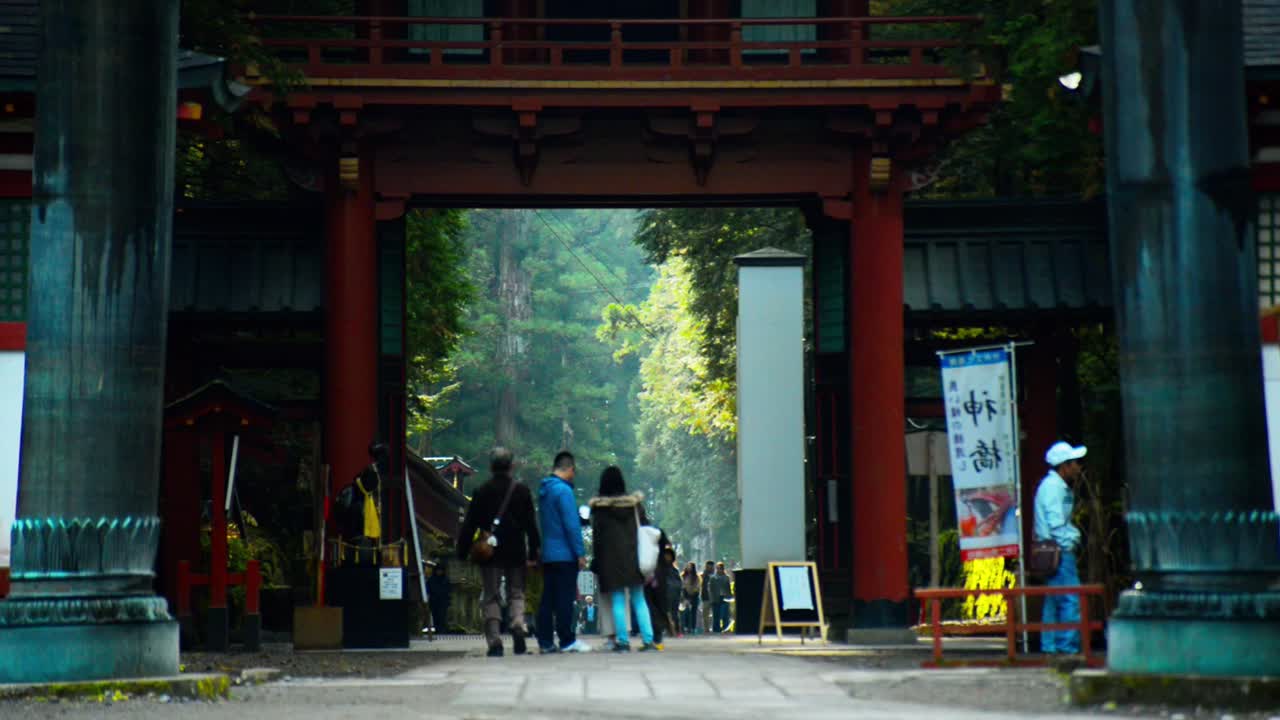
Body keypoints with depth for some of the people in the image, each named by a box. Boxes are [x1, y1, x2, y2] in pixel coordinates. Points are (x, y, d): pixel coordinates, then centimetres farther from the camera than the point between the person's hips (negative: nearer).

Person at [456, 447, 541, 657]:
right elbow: (531, 525, 2)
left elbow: (470, 525, -1)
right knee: (516, 593, 12)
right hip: (516, 553, 1)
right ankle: (518, 625, -15)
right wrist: (533, 551, 7)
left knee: (491, 597, 4)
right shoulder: (522, 491, 2)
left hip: (489, 553, -1)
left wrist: (462, 551, 5)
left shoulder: (482, 492, -1)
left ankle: (494, 642, -4)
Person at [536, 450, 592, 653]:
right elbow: (571, 525, -17)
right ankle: (567, 641, -1)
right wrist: (580, 553, -15)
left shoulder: (543, 490, 13)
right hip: (564, 554, -8)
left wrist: (580, 518, 22)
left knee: (548, 598, 8)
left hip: (547, 553, 8)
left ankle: (545, 641, 8)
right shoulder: (563, 490, -14)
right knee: (565, 598, -4)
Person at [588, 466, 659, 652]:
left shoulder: (598, 507, -5)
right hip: (634, 557, 2)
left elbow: (596, 535, -3)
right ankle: (648, 639, 1)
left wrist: (598, 563, 2)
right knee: (639, 600, 8)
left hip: (611, 559, -2)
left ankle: (623, 640, -3)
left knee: (618, 601, 1)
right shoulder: (634, 503, 2)